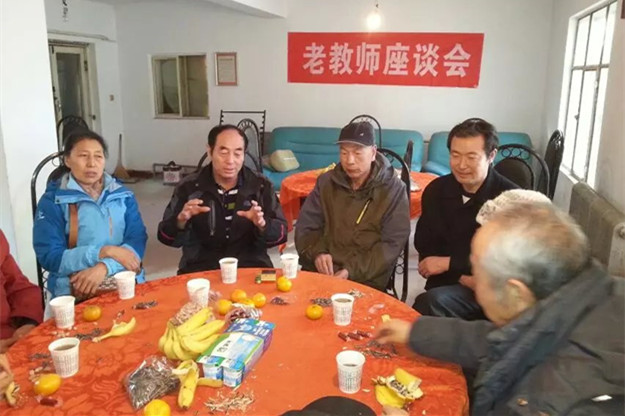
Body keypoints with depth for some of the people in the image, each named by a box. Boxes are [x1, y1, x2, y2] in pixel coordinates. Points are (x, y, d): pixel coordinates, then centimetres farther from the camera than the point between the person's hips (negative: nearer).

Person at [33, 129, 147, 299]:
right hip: (75, 291, -2)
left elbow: (138, 239, 0)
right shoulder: (52, 200, 1)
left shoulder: (123, 194, 9)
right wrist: (105, 251, -14)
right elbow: (49, 257, -6)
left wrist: (104, 267, -16)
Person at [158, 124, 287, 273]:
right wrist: (181, 221, -21)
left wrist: (262, 225, -22)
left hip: (250, 267, 1)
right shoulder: (188, 187, 0)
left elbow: (281, 234, -1)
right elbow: (166, 237, 0)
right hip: (200, 269, 0)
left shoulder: (261, 185, 1)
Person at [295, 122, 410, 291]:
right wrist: (317, 252, -11)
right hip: (320, 271, 4)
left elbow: (391, 245, -7)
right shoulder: (326, 181, 8)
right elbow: (305, 227, 10)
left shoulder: (393, 189, -2)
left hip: (365, 280, -3)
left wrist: (353, 271, -18)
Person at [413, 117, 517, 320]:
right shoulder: (436, 190, 2)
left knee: (430, 303, -30)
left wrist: (450, 263, -13)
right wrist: (461, 274, -13)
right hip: (447, 284, 4)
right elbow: (424, 246, 3)